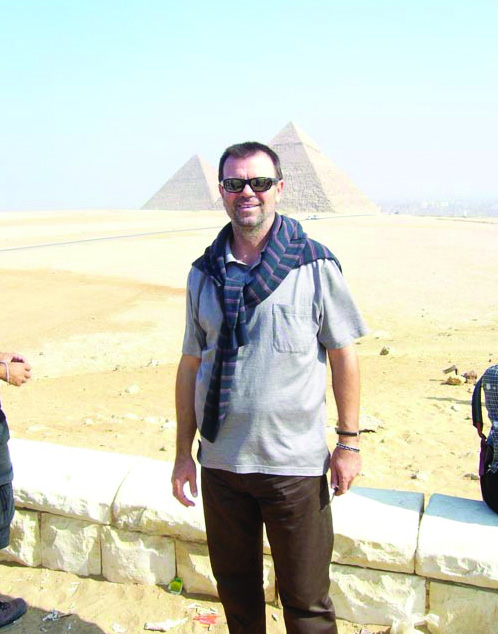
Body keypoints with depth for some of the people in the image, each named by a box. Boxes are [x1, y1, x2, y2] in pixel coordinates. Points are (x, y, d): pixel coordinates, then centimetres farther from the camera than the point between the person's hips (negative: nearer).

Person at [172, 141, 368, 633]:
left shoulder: (315, 266, -6)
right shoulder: (204, 274, 3)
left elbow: (343, 355, -1)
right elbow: (191, 365, 7)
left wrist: (348, 443, -3)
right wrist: (183, 452, 8)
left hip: (295, 464, -3)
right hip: (220, 462, 4)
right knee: (234, 586, 21)